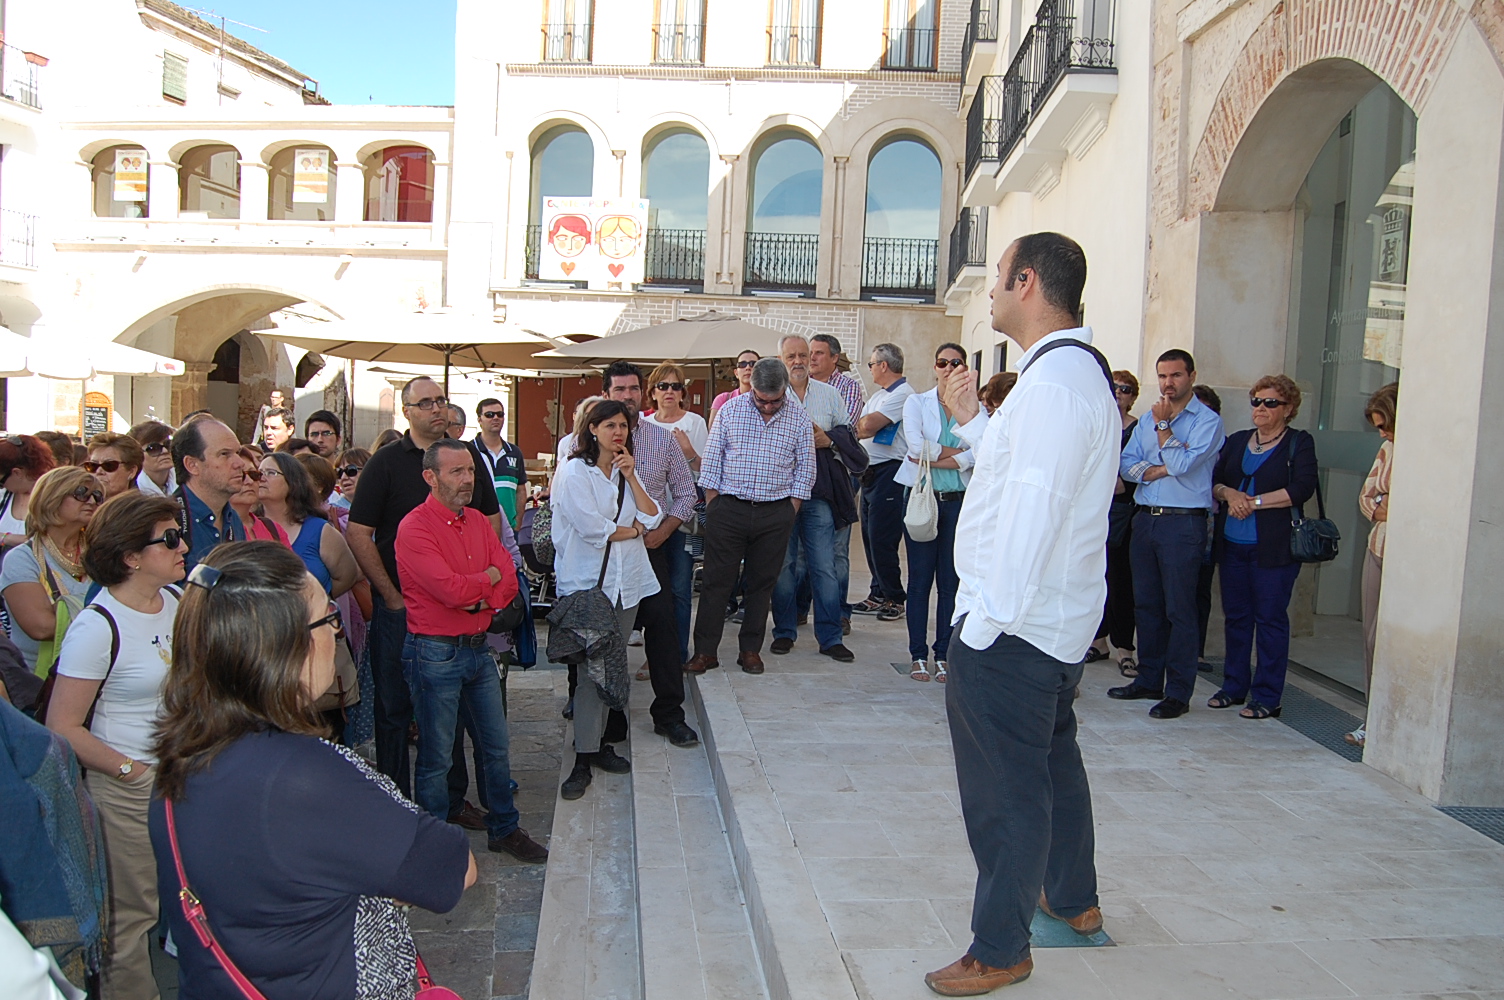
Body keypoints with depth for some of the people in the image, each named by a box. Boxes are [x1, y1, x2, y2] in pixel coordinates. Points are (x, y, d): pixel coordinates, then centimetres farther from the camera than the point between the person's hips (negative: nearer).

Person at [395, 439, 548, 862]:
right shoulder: (414, 527, -14)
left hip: (478, 648, 7)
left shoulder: (478, 522, 9)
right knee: (436, 758, 5)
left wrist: (478, 597, -15)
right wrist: (490, 576, -6)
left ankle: (504, 829, 31)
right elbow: (452, 590, -24)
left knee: (496, 745, 16)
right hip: (435, 654, -7)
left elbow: (508, 581, 3)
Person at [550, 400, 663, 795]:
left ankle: (598, 742, 18)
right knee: (591, 669, -8)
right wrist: (631, 530, 1)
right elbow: (591, 527, -14)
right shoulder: (574, 472, -5)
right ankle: (584, 758, -2)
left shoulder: (627, 472, 16)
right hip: (588, 581, -6)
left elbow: (652, 519, 5)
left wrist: (631, 477, -5)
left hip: (627, 581, 6)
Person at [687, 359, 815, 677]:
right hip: (729, 509, -1)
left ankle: (750, 650, 19)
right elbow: (711, 458, 3)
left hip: (775, 513, 1)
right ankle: (705, 651, 8)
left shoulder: (799, 418, 2)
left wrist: (790, 512, 1)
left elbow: (805, 468, 7)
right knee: (716, 580, 1)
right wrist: (712, 506, 0)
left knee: (762, 582, 8)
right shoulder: (731, 409, 0)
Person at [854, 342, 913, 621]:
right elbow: (862, 427, 15)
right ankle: (879, 594, 19)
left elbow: (868, 426, -22)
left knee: (881, 539, -7)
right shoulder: (880, 394, 20)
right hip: (871, 472, 10)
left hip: (889, 473, -10)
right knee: (870, 537, 11)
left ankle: (895, 599, 4)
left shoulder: (902, 394, -12)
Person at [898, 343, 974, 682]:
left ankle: (944, 654, 12)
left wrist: (934, 457, -13)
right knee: (920, 578, 1)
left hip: (959, 500, 1)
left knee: (951, 580, 3)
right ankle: (918, 655, 9)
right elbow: (916, 445, -12)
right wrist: (958, 452, -6)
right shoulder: (917, 402, 5)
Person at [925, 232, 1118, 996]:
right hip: (1058, 619, 11)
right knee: (1052, 761, 25)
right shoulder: (1080, 372, 13)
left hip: (1012, 626, -11)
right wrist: (970, 421, 17)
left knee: (1003, 788, 2)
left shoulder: (1054, 379, -21)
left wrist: (986, 620, -22)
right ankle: (1073, 897, 43)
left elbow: (1033, 510, -26)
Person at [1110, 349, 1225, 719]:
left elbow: (1183, 464, -16)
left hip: (1183, 523, -6)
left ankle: (1178, 693, 3)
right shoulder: (1147, 420, 15)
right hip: (1145, 519, 6)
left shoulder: (1207, 421, -3)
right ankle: (1148, 680, 23)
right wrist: (1159, 469, -11)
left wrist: (1164, 426, -7)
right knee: (1146, 605, 12)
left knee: (1179, 609, -3)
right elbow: (1126, 464, 7)